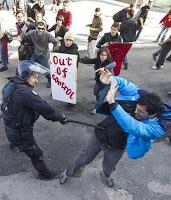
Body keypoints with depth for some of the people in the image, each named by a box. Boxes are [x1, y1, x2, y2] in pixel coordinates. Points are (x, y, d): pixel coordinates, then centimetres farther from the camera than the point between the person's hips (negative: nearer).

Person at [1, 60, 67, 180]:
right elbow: (43, 107, -32)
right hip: (20, 133, -9)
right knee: (36, 154, 12)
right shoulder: (25, 92, -33)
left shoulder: (14, 85, -4)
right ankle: (43, 173, 35)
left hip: (10, 127, 9)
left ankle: (14, 143, 77)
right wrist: (60, 116, -18)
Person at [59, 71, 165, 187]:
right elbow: (123, 83, -12)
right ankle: (69, 173, 52)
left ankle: (105, 176, 68)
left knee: (108, 168, 31)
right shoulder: (138, 96, -24)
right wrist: (110, 79, -35)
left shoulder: (157, 127, -34)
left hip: (116, 148, -1)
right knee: (83, 159, 20)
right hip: (99, 135, 1)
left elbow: (133, 127, -52)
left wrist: (112, 103, -60)